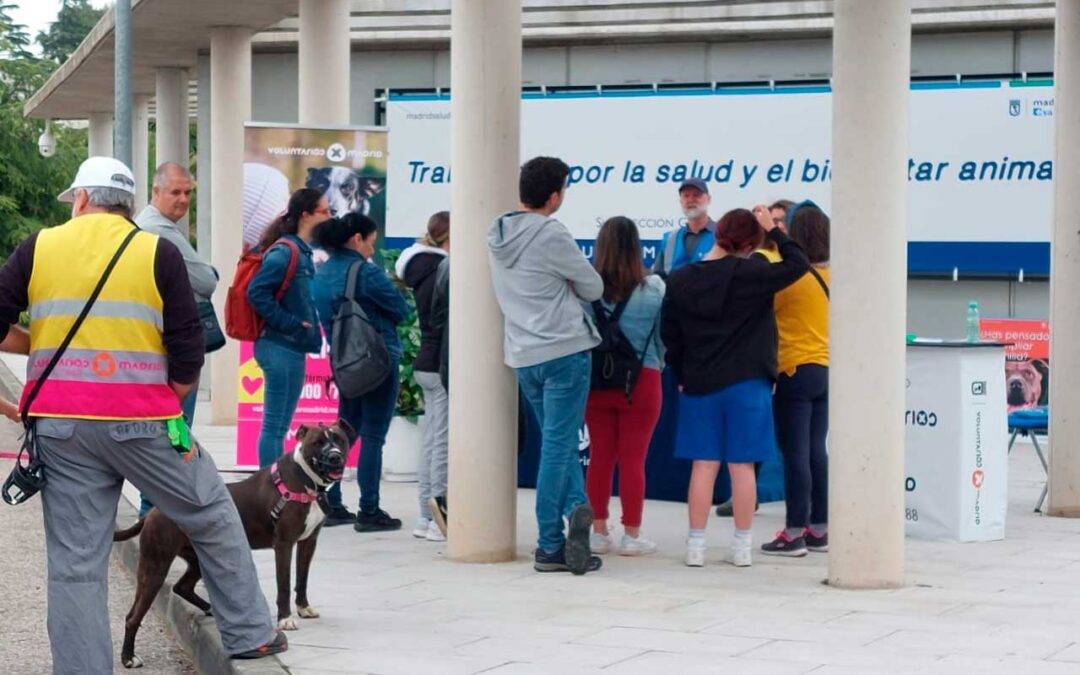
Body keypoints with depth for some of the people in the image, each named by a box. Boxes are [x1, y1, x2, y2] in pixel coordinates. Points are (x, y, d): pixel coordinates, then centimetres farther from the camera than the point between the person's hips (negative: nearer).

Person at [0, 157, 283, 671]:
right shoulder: (159, 254, 1)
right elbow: (188, 353, -2)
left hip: (58, 425, 2)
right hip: (139, 422, -2)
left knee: (75, 561, 5)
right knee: (213, 518, 15)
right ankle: (249, 633, 20)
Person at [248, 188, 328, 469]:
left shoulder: (302, 251, 14)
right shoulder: (285, 251, -15)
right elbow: (257, 292, -22)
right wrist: (291, 324, -18)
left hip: (292, 349, 10)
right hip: (281, 348, -10)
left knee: (278, 427, 13)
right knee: (275, 426, -5)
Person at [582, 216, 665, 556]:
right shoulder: (654, 289, -9)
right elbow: (665, 336, 1)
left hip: (595, 380, 2)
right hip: (641, 381, -2)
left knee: (599, 457, 10)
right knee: (633, 460, 4)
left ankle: (599, 531, 14)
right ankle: (631, 535, 7)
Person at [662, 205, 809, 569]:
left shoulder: (680, 281, 1)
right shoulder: (750, 274, -12)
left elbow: (669, 334, 6)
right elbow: (797, 265, -10)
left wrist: (682, 376, 16)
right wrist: (772, 229, -2)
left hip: (698, 385, 3)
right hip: (747, 383, -3)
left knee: (704, 465, 6)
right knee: (742, 465, 3)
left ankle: (696, 545, 6)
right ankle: (741, 547, 8)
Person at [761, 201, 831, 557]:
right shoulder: (832, 277, 6)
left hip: (795, 370, -7)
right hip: (827, 369, 7)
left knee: (795, 453, -4)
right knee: (816, 450, 13)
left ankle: (795, 532, -4)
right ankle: (819, 528, 16)